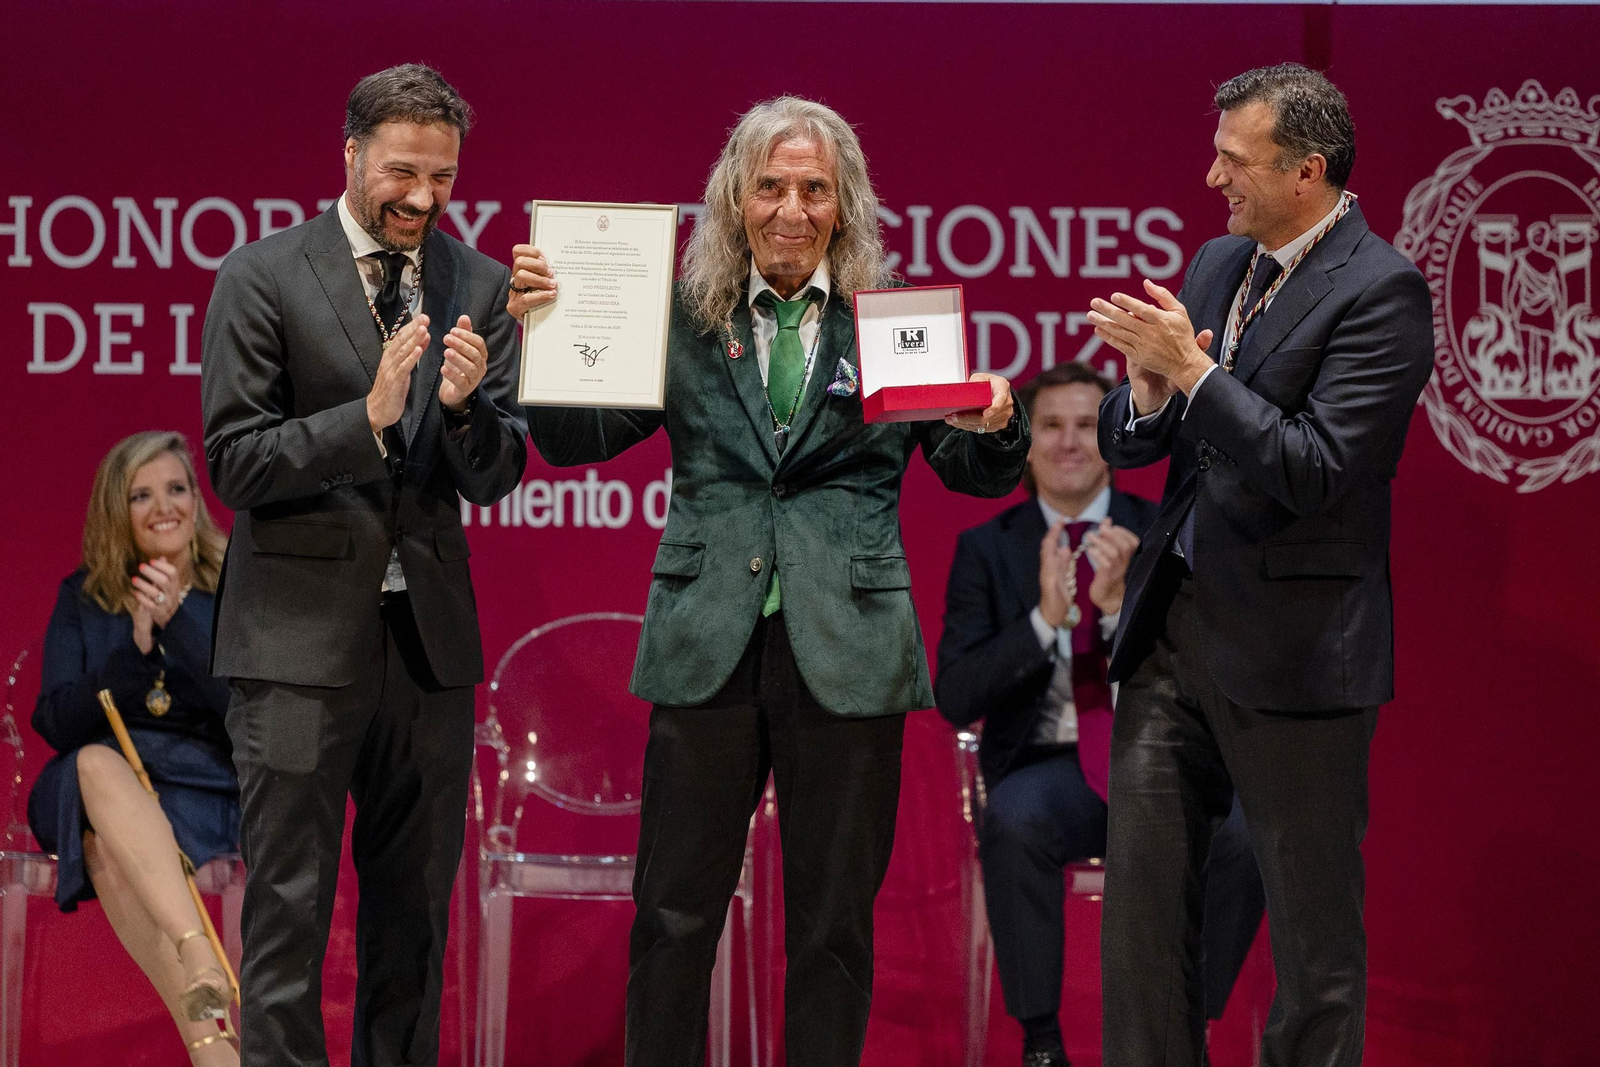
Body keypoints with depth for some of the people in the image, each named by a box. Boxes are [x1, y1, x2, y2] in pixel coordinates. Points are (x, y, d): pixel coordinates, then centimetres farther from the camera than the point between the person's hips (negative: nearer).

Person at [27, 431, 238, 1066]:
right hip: (98, 794, 1)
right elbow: (55, 723, 1)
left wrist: (177, 625, -18)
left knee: (108, 845, -34)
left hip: (210, 793, -1)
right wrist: (136, 648, -12)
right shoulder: (83, 597, 13)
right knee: (96, 763, -36)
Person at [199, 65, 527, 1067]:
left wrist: (464, 404, -16)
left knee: (416, 907, 11)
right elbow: (235, 464, -9)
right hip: (302, 633, -4)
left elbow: (498, 474, 5)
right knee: (289, 908, -3)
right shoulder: (262, 278, -4)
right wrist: (369, 418, -21)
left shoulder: (480, 287, 8)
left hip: (430, 631, 4)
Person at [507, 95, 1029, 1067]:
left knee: (834, 922, 8)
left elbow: (978, 475, 3)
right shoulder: (684, 319, 5)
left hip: (846, 649, 0)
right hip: (710, 646, 0)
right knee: (674, 915, 4)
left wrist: (996, 427, -19)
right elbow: (576, 440, 3)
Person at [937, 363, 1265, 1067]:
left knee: (1241, 833, -31)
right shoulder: (987, 548, 5)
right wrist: (1044, 618, -19)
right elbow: (955, 699, -5)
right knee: (1015, 819, -36)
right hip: (1049, 766, -1)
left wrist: (1123, 602, -21)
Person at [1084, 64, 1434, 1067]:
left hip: (1292, 646, -7)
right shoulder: (1216, 264, 12)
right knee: (1142, 888, 9)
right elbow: (1125, 443, 14)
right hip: (1174, 625, 7)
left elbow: (1316, 471, -21)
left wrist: (1195, 370, -20)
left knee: (1314, 925, 3)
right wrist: (1149, 389, -8)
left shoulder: (1379, 289, -12)